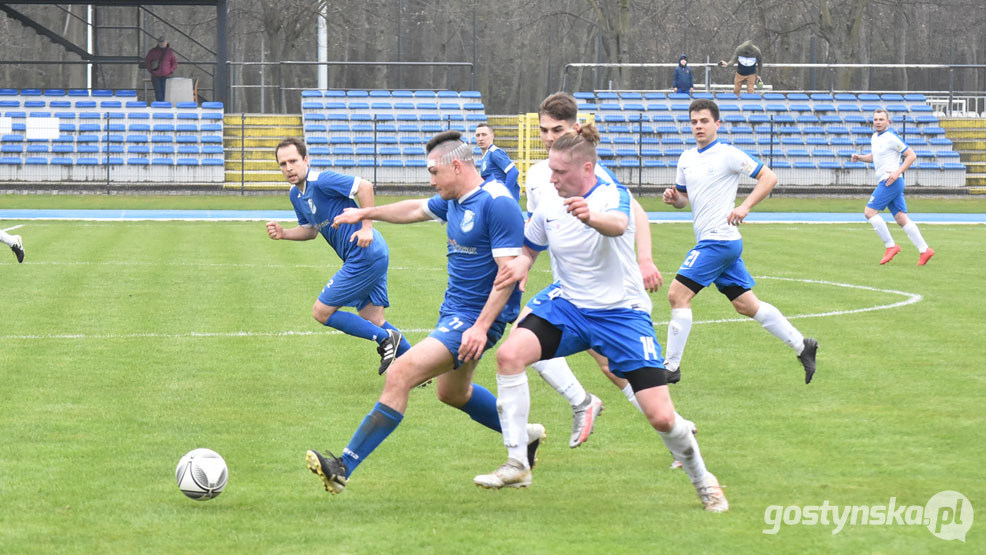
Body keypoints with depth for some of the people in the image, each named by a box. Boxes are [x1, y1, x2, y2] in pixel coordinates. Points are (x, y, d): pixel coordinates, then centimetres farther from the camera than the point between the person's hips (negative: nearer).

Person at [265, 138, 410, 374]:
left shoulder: (321, 182, -16)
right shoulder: (295, 194, 14)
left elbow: (364, 186, -24)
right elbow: (311, 230, 24)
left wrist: (366, 227, -26)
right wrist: (283, 233, 6)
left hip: (364, 255, -10)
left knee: (321, 312, -6)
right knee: (372, 320, 14)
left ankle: (386, 338, -1)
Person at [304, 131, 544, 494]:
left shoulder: (498, 204, -21)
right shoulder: (454, 201, 7)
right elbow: (416, 209, 29)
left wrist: (481, 326, -29)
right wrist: (367, 213, 38)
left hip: (474, 318, -11)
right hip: (453, 310, 11)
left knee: (401, 373, -21)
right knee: (451, 392, 28)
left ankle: (344, 467, -23)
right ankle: (526, 435, 47)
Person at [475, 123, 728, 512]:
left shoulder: (613, 196, -14)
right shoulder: (548, 208, 1)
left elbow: (618, 225, -39)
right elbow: (527, 250, 18)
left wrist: (591, 217, -64)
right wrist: (519, 267, -8)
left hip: (622, 313, -4)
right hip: (568, 307, 4)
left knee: (661, 417, -10)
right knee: (510, 354, -24)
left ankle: (702, 479, 20)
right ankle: (516, 465, -18)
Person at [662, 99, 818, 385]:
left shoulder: (728, 155, -9)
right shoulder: (687, 158, 14)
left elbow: (769, 177, -9)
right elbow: (683, 198, 24)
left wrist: (744, 207, -19)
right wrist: (673, 197, 0)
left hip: (719, 240, -9)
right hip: (708, 241, 9)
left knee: (677, 294, -11)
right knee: (746, 304, 11)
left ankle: (671, 367, -6)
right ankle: (801, 345, 18)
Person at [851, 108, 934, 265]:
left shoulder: (891, 138, -10)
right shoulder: (875, 137, 16)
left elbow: (911, 155, -10)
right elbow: (874, 156, 33)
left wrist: (897, 172, -18)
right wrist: (859, 157, 13)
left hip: (890, 181, -9)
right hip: (884, 182, 9)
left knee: (869, 211, -11)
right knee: (901, 218, 4)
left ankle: (890, 245, -8)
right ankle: (924, 250, 2)